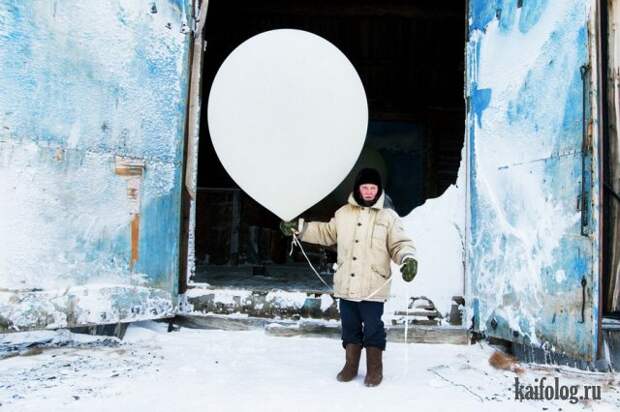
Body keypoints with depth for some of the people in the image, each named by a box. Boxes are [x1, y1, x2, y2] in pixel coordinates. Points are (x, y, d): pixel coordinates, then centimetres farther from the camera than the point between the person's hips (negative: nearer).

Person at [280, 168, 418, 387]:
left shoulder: (388, 216, -2)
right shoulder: (344, 213, 9)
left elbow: (400, 244, -3)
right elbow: (326, 233, 21)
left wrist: (408, 259, -24)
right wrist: (298, 227, 17)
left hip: (373, 288, -3)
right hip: (346, 286, 4)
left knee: (373, 328, 4)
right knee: (350, 327, 14)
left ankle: (375, 369, 21)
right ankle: (351, 365, 30)